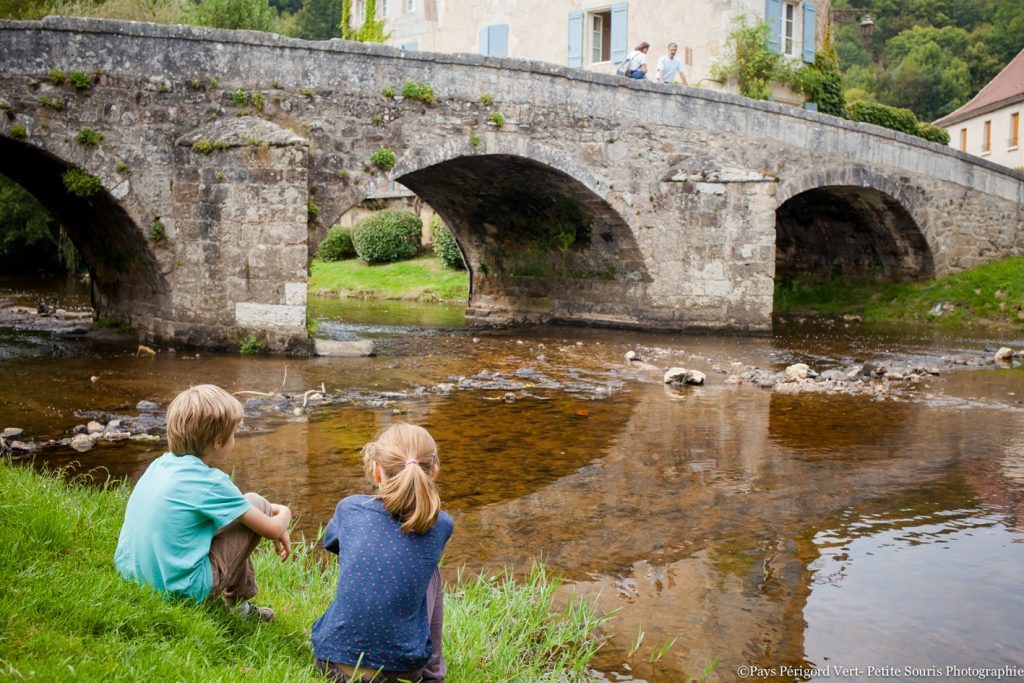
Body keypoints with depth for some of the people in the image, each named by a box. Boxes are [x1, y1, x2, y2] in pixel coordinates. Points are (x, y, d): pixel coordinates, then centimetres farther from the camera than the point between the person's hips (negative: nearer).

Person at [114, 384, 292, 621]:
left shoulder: (159, 464, 7)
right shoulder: (211, 481, -15)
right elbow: (274, 530, -8)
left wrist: (273, 511, 19)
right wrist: (284, 514, 15)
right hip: (182, 590, -8)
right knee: (255, 504, 2)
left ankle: (239, 603, 30)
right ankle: (238, 603, 12)